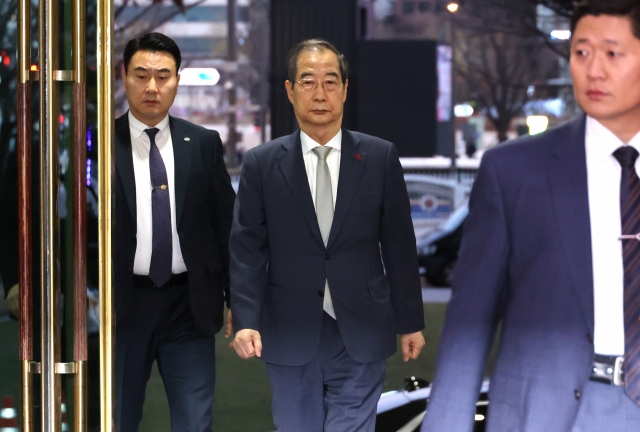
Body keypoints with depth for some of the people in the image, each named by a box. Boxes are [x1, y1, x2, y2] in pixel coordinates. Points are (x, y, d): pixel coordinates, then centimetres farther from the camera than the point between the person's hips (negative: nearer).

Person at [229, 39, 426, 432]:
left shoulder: (380, 158, 2)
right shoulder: (262, 163, 2)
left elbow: (399, 246, 5)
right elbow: (247, 249, 0)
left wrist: (410, 322, 7)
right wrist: (246, 321, -11)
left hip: (360, 336, -1)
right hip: (290, 336, 1)